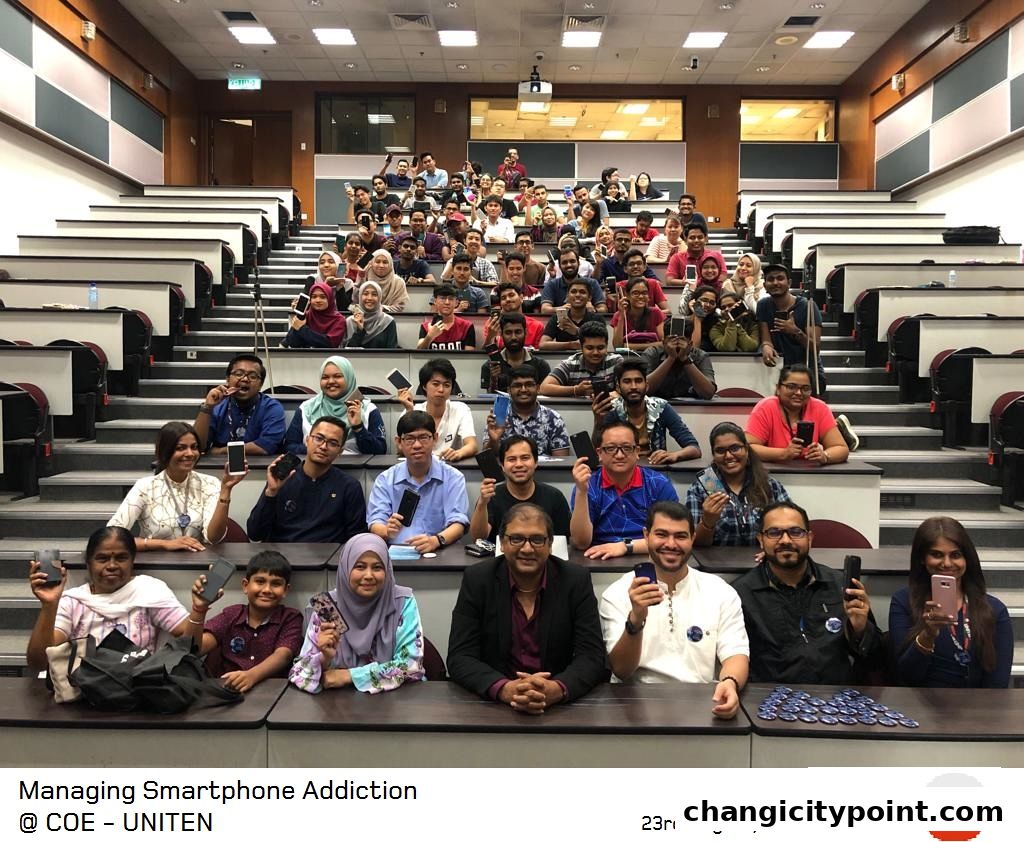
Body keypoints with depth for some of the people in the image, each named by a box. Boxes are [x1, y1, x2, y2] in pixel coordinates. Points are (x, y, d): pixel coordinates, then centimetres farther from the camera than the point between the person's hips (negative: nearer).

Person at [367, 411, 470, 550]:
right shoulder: (385, 480, 11)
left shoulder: (453, 478, 6)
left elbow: (458, 523, -5)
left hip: (439, 554, 1)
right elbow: (375, 525, 2)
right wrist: (387, 531, -23)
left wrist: (436, 540, -27)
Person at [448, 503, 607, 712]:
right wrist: (504, 689, -25)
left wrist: (556, 690, -26)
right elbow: (460, 657, -7)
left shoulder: (576, 580, -2)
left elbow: (592, 656, -6)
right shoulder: (477, 579, -3)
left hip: (561, 707, 1)